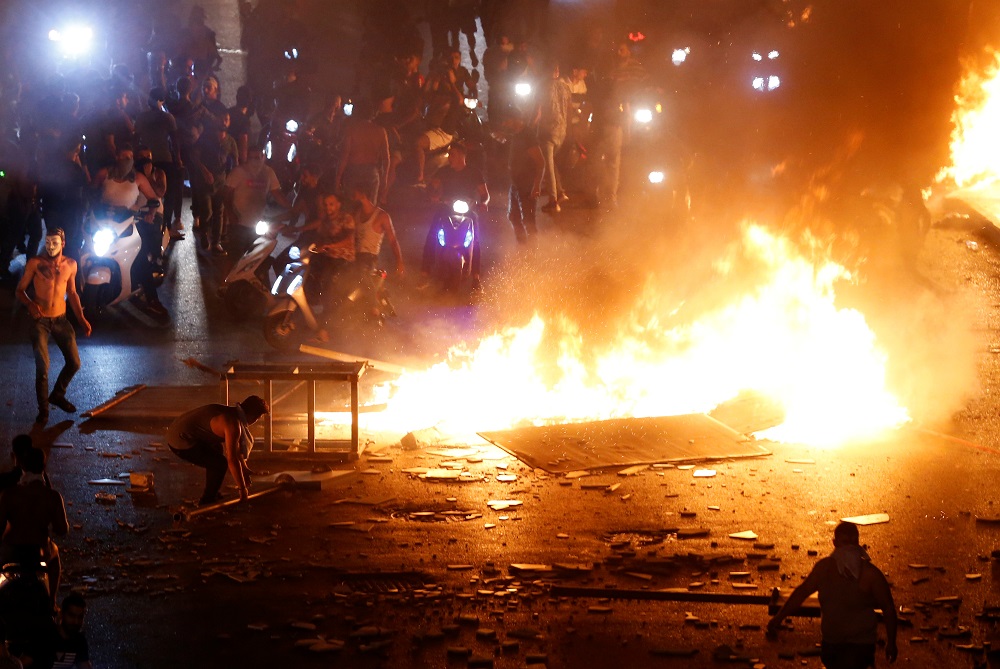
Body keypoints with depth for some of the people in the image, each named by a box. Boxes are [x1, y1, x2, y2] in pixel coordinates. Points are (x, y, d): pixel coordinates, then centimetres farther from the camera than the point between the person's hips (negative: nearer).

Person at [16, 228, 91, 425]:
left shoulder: (70, 265, 0)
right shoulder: (35, 263, -13)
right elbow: (20, 290, -7)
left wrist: (82, 319, 4)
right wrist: (30, 305, -27)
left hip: (61, 320, 4)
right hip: (40, 321, -4)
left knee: (74, 363, 6)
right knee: (43, 368, -8)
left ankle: (57, 395, 32)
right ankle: (43, 410, 8)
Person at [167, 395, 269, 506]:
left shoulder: (231, 414, 12)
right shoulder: (232, 423, -18)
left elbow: (234, 448, 26)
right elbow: (232, 460, -20)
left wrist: (244, 469, 33)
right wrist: (242, 488, -12)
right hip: (182, 443, -11)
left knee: (217, 450, 25)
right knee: (220, 464, -8)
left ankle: (211, 494, 30)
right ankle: (206, 502, 5)